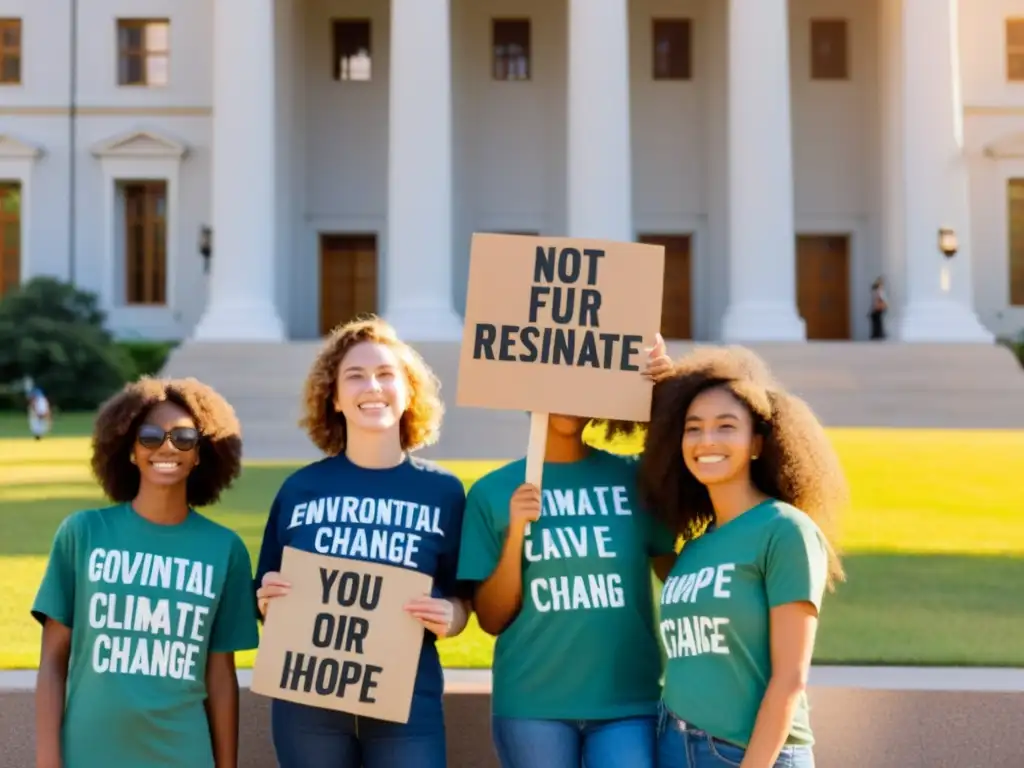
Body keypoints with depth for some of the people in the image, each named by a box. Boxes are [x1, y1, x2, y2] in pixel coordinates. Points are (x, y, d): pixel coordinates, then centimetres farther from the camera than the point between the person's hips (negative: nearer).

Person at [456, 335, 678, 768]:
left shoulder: (635, 477, 3)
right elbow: (491, 619, 4)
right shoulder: (493, 490, 3)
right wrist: (515, 533, -13)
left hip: (627, 701, 0)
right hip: (530, 705, 0)